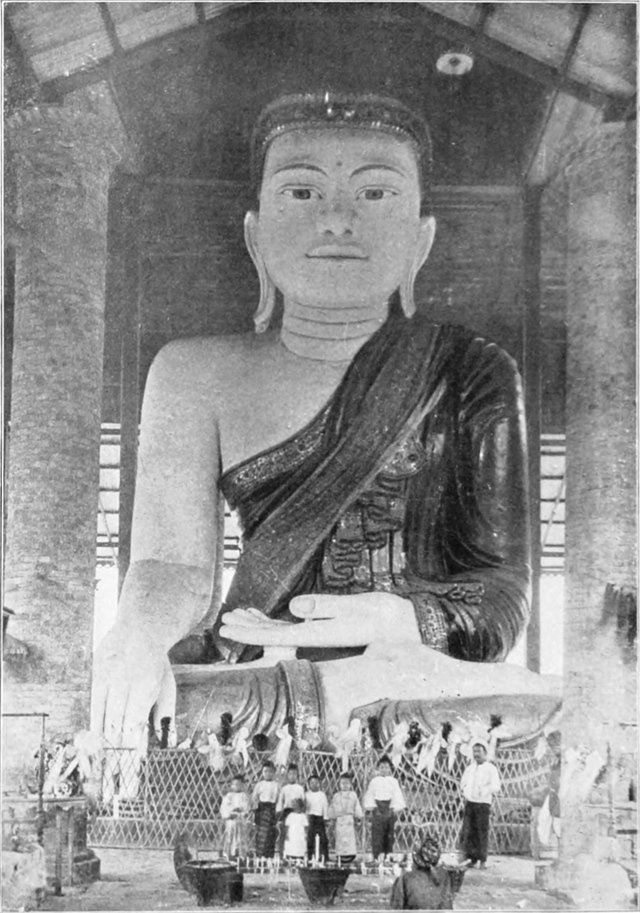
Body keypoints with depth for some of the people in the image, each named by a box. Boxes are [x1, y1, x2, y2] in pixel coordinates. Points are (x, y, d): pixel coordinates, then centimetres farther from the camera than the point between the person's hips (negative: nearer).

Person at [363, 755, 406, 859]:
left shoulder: (393, 781, 7)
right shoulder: (374, 781, 5)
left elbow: (397, 796, 6)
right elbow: (369, 796, 6)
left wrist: (394, 808, -4)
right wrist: (373, 807, -5)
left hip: (389, 810, 1)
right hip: (377, 809, -1)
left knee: (389, 835, 2)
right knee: (377, 834, -8)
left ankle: (388, 856, 9)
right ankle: (377, 856, -7)